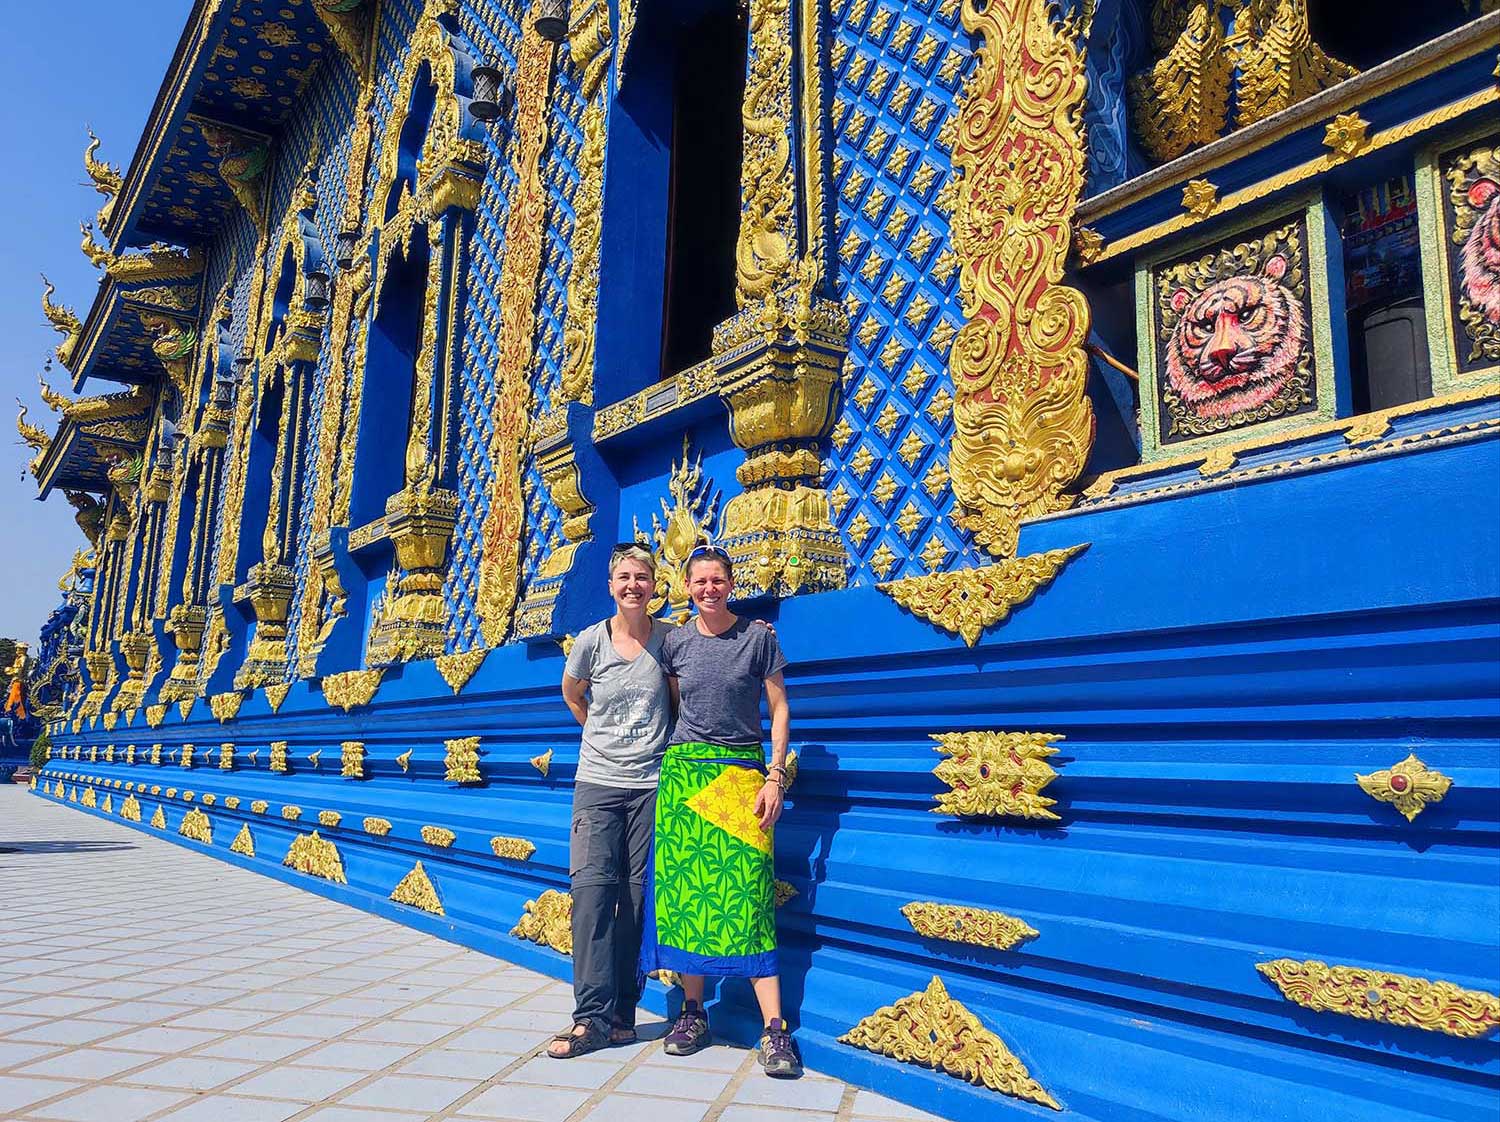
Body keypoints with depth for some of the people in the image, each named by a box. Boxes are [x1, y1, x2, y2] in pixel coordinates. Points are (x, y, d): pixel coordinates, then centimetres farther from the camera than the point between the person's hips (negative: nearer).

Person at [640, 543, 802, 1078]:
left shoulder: (758, 637, 1)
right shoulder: (675, 643, 8)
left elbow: (779, 709, 1)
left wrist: (775, 777, -6)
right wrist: (673, 759, 10)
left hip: (742, 774, -3)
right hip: (682, 774, 3)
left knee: (748, 893, -9)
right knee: (683, 889, 3)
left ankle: (775, 1029, -6)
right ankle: (692, 1012, 17)